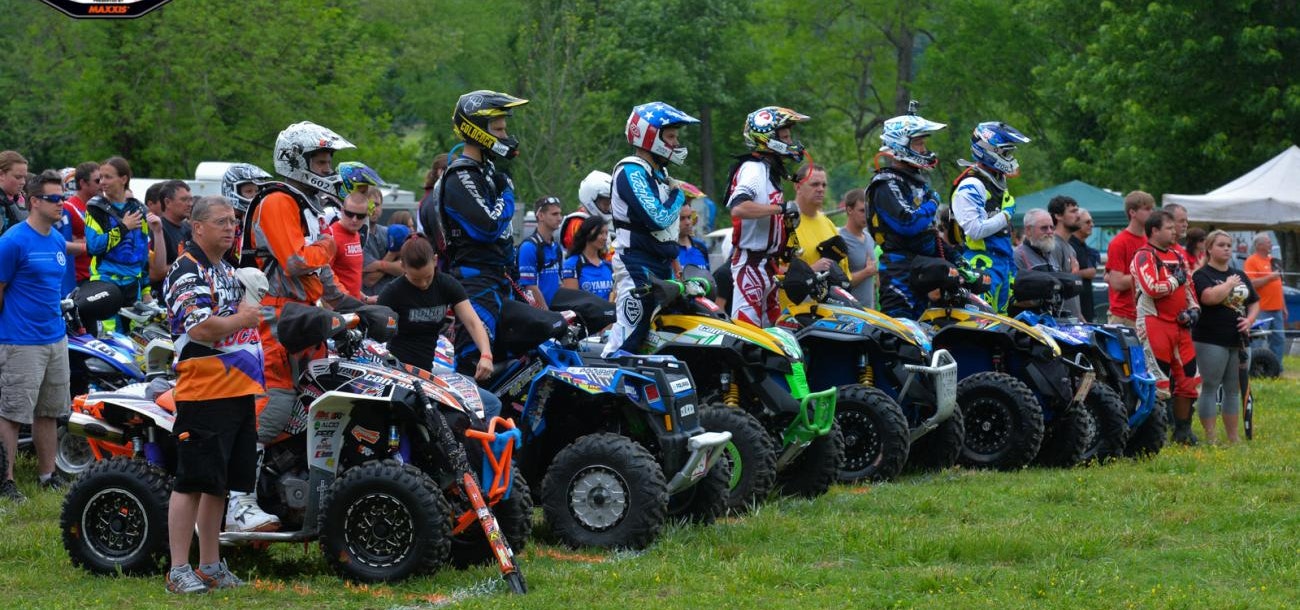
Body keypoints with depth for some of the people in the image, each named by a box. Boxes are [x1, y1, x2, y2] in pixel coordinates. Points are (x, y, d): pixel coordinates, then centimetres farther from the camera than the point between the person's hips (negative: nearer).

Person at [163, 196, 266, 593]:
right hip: (204, 393, -9)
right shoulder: (188, 271, -11)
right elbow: (203, 329, -23)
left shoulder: (227, 271, 19)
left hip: (239, 392, 9)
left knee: (219, 484, 12)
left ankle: (210, 566, 19)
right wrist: (242, 319, -10)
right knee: (192, 482, -7)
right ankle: (179, 571, -5)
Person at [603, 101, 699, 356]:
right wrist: (678, 194, -5)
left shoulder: (659, 173, 18)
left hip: (660, 266, 10)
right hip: (636, 265, -10)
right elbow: (658, 219, -23)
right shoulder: (632, 172, -13)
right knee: (629, 337, -15)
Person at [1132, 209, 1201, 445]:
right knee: (1158, 381, -8)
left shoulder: (1178, 256, 18)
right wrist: (1175, 280, -8)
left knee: (1188, 378, 11)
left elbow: (1189, 287, 24)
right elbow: (1152, 288, -22)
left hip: (1180, 325, 8)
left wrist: (1193, 309, 6)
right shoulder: (1144, 257, -9)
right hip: (1155, 324, -8)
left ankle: (1183, 429, 23)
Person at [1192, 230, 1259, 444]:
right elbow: (1210, 297, -24)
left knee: (1234, 390, 11)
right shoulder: (1202, 275, -5)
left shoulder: (1240, 276, 16)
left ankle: (1233, 437, 18)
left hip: (1238, 340, 7)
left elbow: (1255, 302, 20)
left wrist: (1250, 320, 0)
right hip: (1211, 341, -7)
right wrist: (1229, 284, -10)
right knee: (1209, 388, -4)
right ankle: (1210, 437, -2)